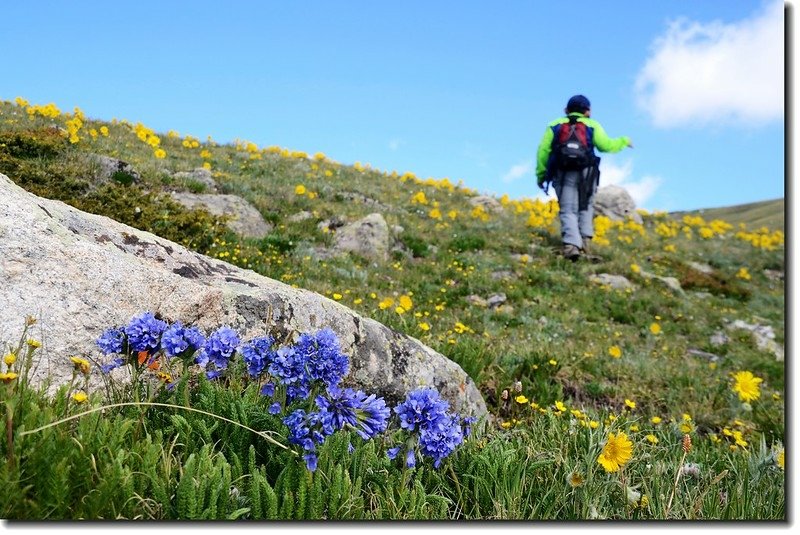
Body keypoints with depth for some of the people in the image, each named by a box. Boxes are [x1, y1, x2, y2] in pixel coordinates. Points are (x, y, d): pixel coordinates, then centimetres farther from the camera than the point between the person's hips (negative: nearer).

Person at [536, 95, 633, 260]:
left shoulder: (554, 125, 15)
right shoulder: (592, 125, 13)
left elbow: (543, 151, 7)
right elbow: (606, 145, 3)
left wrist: (540, 175, 12)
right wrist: (623, 141, 22)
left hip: (563, 173, 0)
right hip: (586, 172, 0)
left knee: (568, 211, -4)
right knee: (585, 206, 20)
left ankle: (571, 245, -23)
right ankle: (585, 239, 7)